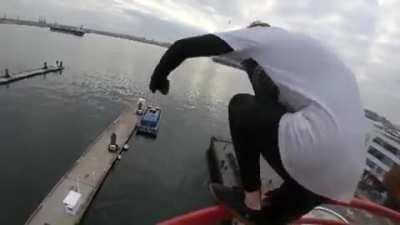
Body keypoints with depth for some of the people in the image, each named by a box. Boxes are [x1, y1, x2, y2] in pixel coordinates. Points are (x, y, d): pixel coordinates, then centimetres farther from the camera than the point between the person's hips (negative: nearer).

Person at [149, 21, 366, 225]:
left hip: (314, 156, -9)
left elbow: (184, 47, 4)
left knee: (241, 106, 8)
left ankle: (251, 202, 13)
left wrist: (159, 77, 20)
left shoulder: (258, 34, 7)